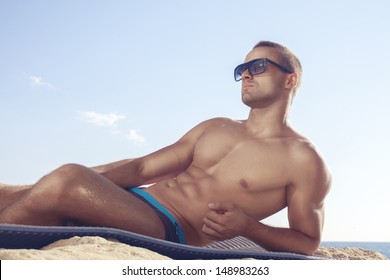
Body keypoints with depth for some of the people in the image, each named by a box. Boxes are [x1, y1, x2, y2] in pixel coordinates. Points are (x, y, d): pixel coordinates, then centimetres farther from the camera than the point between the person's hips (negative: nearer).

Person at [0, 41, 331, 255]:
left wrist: (247, 226, -18)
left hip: (171, 231, -7)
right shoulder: (215, 127, 21)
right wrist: (84, 177, 3)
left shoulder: (304, 160, 3)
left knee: (63, 182, -30)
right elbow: (142, 167, 17)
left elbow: (308, 243, 2)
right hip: (130, 200, 7)